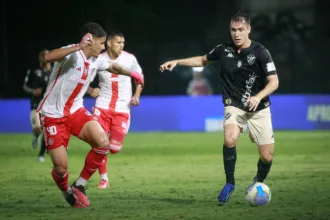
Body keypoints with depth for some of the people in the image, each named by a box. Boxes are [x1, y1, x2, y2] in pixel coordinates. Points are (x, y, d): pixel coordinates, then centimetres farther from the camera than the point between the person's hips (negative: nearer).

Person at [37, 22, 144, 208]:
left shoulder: (97, 60, 4)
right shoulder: (72, 54, -21)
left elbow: (113, 66, 28)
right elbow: (49, 57, -43)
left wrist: (131, 73, 41)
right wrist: (78, 47, -50)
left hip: (76, 111, 7)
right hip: (53, 115, -6)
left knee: (102, 142, -18)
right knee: (61, 167, -11)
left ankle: (79, 186, 0)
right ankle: (67, 193, 24)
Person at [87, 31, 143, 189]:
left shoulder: (129, 59, -3)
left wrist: (137, 95, -2)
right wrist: (90, 90, -10)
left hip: (122, 109, 0)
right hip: (102, 107, 0)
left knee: (114, 148, -5)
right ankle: (103, 179, 7)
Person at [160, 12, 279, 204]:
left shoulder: (261, 52, -12)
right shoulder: (224, 50, -1)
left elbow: (274, 81, -12)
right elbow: (203, 60, 19)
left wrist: (258, 96, -29)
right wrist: (177, 62, 11)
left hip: (259, 109, -1)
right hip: (234, 105, 1)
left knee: (267, 156, -3)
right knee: (230, 139, -30)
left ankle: (258, 184, 31)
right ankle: (230, 183, -10)